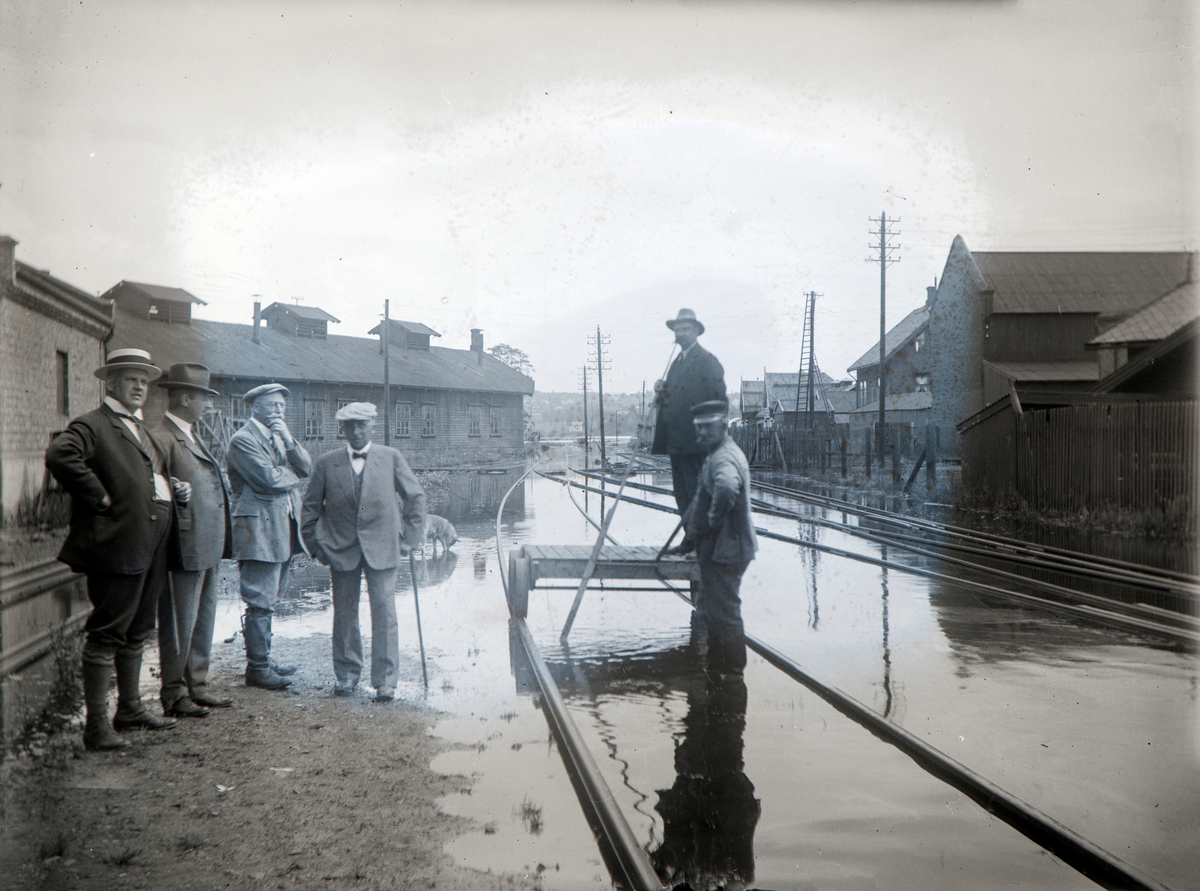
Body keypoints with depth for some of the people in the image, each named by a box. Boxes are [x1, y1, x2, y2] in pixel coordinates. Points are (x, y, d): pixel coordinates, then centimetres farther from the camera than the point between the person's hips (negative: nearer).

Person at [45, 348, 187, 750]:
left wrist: (174, 489, 15)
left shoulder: (142, 430, 22)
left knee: (136, 632, 17)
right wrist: (100, 498, -22)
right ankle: (96, 724, 2)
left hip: (151, 549, 9)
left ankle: (130, 708, 30)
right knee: (106, 634, -4)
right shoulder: (92, 425, -6)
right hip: (117, 546, -9)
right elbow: (60, 456, -26)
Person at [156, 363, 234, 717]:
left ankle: (197, 688, 25)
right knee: (179, 625, 1)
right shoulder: (164, 437, -14)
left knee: (202, 624, 16)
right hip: (185, 549, -10)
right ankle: (175, 696, 11)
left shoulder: (192, 436, 17)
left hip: (208, 550, 10)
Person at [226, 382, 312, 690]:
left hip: (283, 529, 8)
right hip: (260, 531, -8)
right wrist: (295, 477, 0)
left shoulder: (280, 436, 19)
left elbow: (307, 467, 7)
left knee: (267, 601, 14)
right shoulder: (243, 440, -8)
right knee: (260, 603, -5)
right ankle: (257, 668, 3)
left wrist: (287, 439, -5)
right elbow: (270, 479, -18)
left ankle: (263, 661, 22)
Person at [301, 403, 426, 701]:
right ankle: (346, 674, 22)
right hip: (342, 550, 1)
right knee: (344, 614, 7)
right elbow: (311, 506, 11)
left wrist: (409, 538, 3)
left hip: (382, 550, -1)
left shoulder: (391, 458, 3)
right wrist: (317, 545, 5)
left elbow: (416, 497, 8)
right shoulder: (326, 463, 4)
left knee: (384, 614, -3)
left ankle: (385, 680, 6)